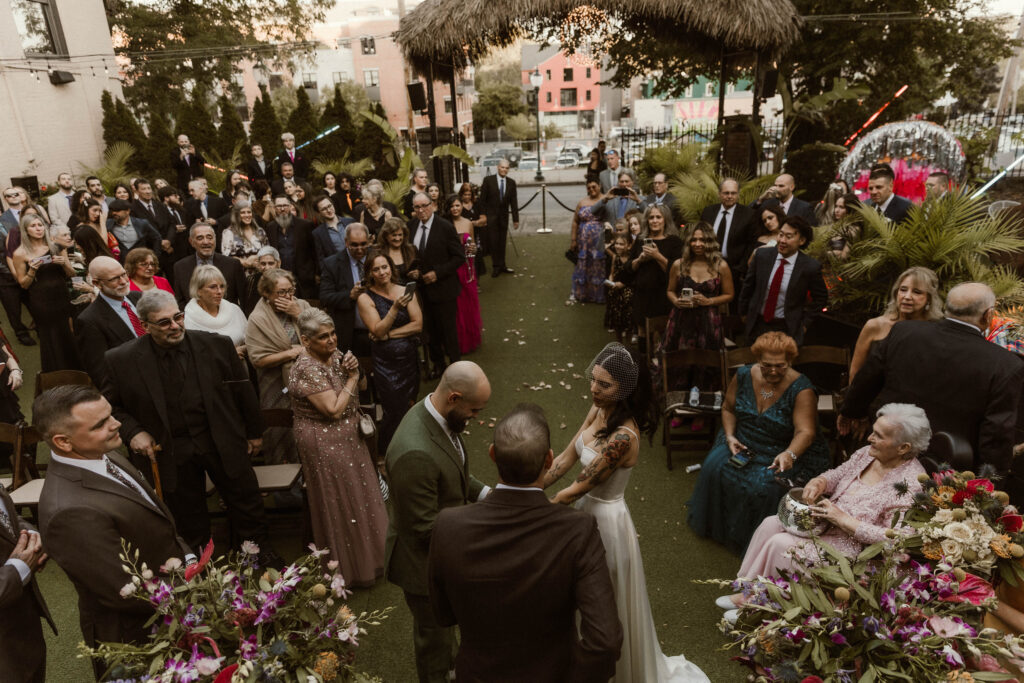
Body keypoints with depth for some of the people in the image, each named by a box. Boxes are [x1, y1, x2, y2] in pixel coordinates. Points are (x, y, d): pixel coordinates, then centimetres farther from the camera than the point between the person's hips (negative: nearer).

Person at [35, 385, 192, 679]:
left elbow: (158, 525, 6)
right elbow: (123, 593, -27)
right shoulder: (71, 512, -35)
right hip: (137, 633, -8)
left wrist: (188, 559, -7)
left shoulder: (102, 455, -7)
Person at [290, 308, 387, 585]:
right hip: (324, 444, -9)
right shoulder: (306, 370, -26)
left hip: (347, 436, 9)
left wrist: (354, 370, -11)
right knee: (340, 501, 7)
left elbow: (355, 390, 9)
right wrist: (351, 378, -19)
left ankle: (368, 550, 43)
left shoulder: (334, 354, -1)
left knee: (357, 490, 22)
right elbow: (334, 409, -28)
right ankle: (353, 565, 26)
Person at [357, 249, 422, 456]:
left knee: (410, 408, 12)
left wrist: (389, 335, -12)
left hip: (410, 360, 4)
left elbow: (418, 325, -4)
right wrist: (395, 308, -26)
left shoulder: (405, 291, 3)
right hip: (385, 364, -4)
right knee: (395, 412, -2)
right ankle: (385, 454, 23)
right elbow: (378, 331, -15)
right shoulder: (365, 298, -6)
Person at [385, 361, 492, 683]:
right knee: (433, 633, 20)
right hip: (424, 562, -9)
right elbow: (426, 528, -30)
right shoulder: (415, 452, -40)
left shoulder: (436, 414, -11)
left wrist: (484, 492, -5)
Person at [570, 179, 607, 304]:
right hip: (584, 242, 3)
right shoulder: (582, 202, 9)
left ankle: (599, 294, 14)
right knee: (582, 266, 9)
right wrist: (573, 240, 3)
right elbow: (575, 222, 8)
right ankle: (579, 293, 21)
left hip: (601, 242, -3)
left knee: (599, 267, 3)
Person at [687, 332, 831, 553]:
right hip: (742, 444, 5)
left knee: (764, 487, -26)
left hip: (785, 451, -4)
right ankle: (715, 525, 11)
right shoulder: (744, 376, -6)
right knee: (715, 467, -15)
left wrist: (789, 455, -46)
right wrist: (730, 436, -8)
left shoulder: (801, 389, -19)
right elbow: (728, 408, 8)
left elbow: (805, 431, -27)